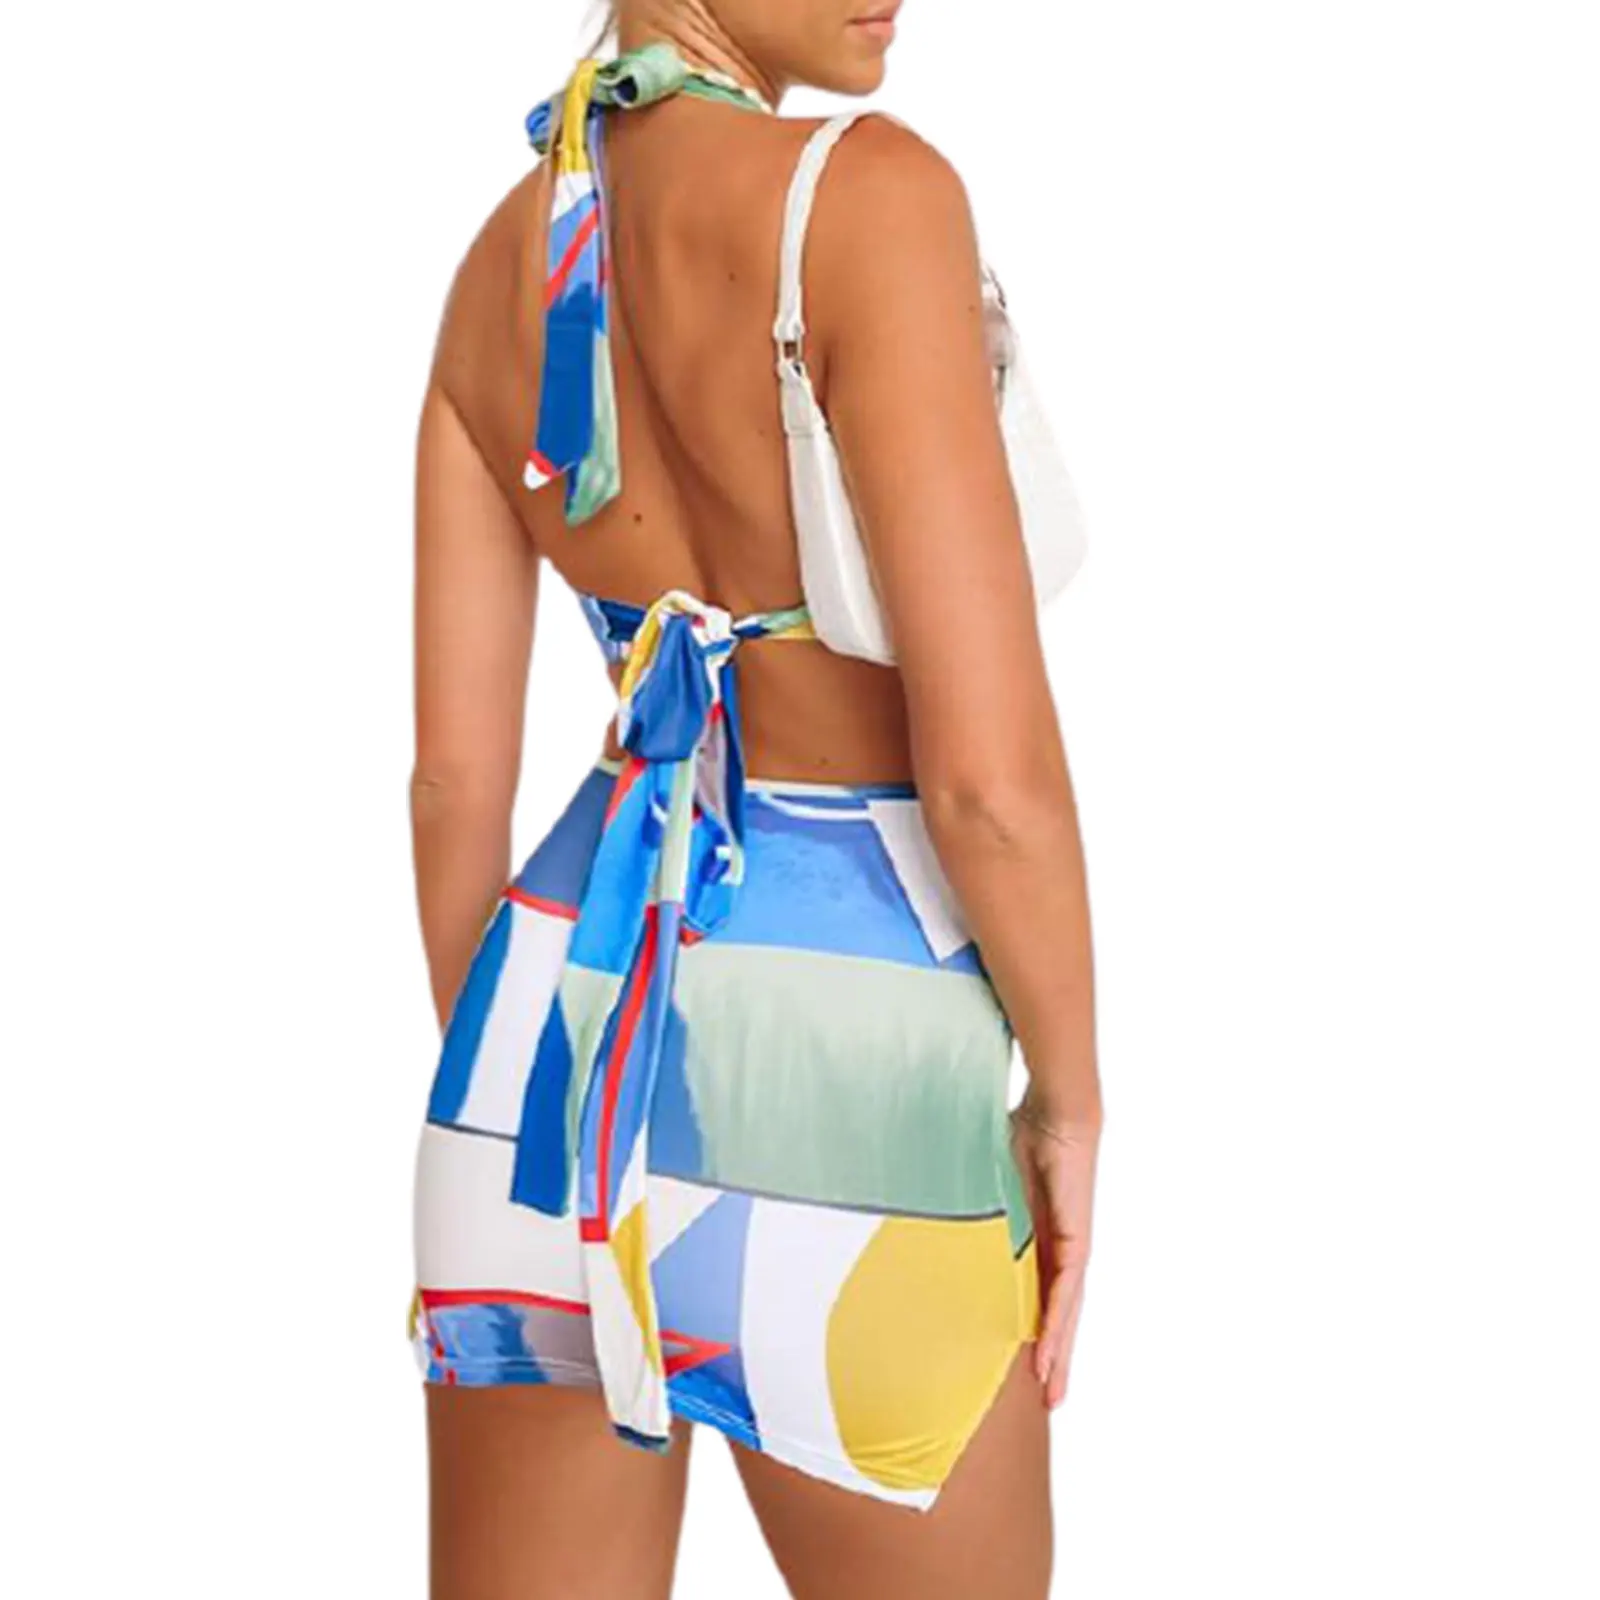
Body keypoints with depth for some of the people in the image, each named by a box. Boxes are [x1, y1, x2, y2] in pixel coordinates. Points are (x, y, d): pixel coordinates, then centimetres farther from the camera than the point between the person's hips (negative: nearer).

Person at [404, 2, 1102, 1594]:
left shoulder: (501, 259, 4)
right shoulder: (869, 195, -19)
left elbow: (454, 776, 8)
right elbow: (991, 775, -21)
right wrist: (1071, 1103, -5)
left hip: (571, 991, 6)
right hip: (834, 1063, -6)